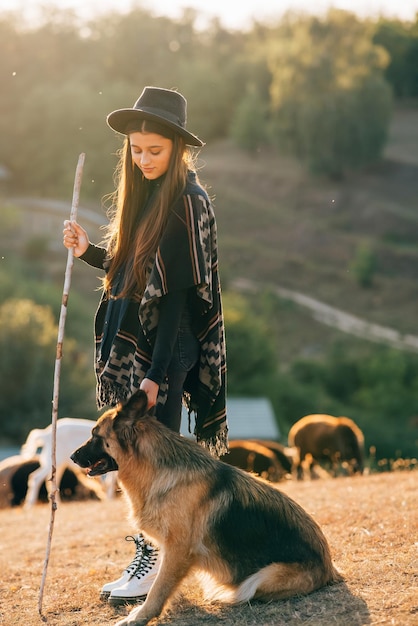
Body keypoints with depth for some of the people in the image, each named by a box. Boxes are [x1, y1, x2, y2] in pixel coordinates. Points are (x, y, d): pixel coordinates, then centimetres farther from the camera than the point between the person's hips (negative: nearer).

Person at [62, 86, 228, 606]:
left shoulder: (186, 201, -12)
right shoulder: (141, 193, 13)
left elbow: (180, 291, -16)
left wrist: (157, 372, -18)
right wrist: (88, 251, 1)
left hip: (164, 349, -8)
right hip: (128, 344, 8)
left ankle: (154, 562, 10)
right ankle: (147, 553, 23)